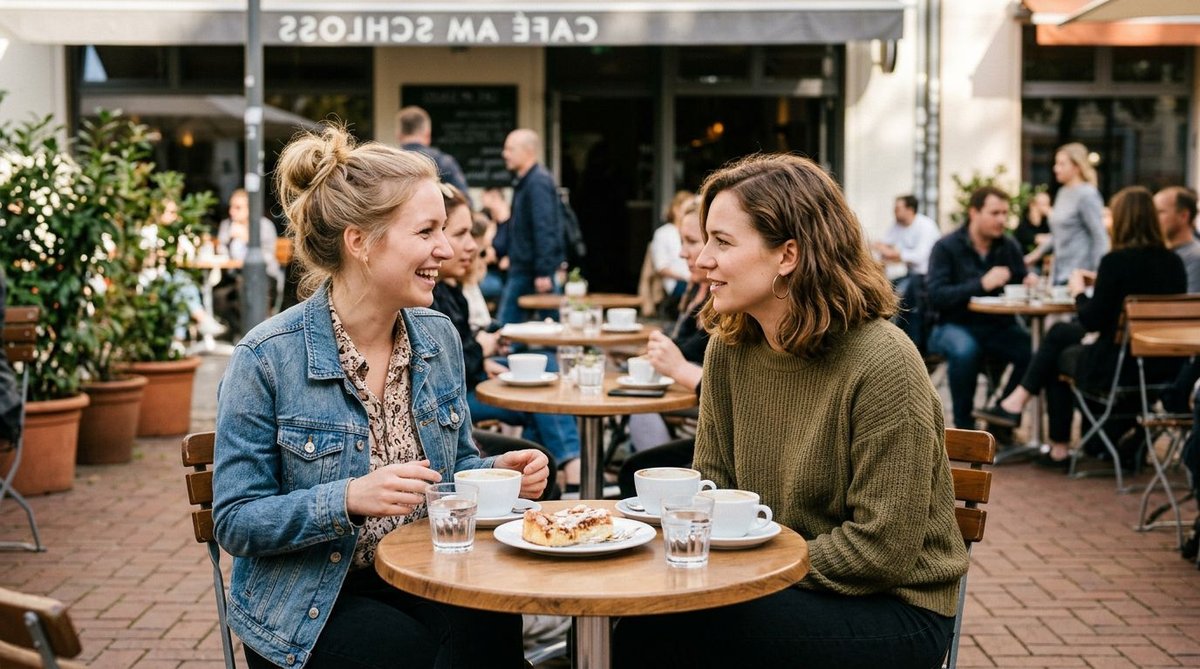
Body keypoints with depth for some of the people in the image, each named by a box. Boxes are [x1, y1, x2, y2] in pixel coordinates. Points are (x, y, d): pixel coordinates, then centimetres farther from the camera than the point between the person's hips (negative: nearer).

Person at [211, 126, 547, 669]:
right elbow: (235, 522, -13)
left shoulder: (439, 337, 2)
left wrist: (496, 472, -8)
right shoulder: (266, 358, -15)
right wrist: (349, 498, -28)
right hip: (313, 603, -4)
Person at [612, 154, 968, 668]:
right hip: (774, 581, 6)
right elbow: (712, 484, 9)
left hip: (892, 605, -6)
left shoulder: (882, 365, -20)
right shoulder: (729, 348, 1)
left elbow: (883, 551, -19)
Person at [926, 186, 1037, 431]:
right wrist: (982, 284, -24)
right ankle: (964, 425, -18)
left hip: (999, 326, 4)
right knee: (965, 350, -38)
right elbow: (935, 296, -16)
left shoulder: (1009, 246, 7)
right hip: (955, 325, -4)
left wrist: (1028, 283, -11)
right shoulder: (946, 247, -6)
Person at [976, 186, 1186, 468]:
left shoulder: (1115, 261, -19)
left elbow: (1092, 321, -14)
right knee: (1060, 332, 24)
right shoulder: (1173, 263, -1)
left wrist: (1079, 291, 5)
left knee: (1058, 358, 25)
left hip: (1118, 366, -7)